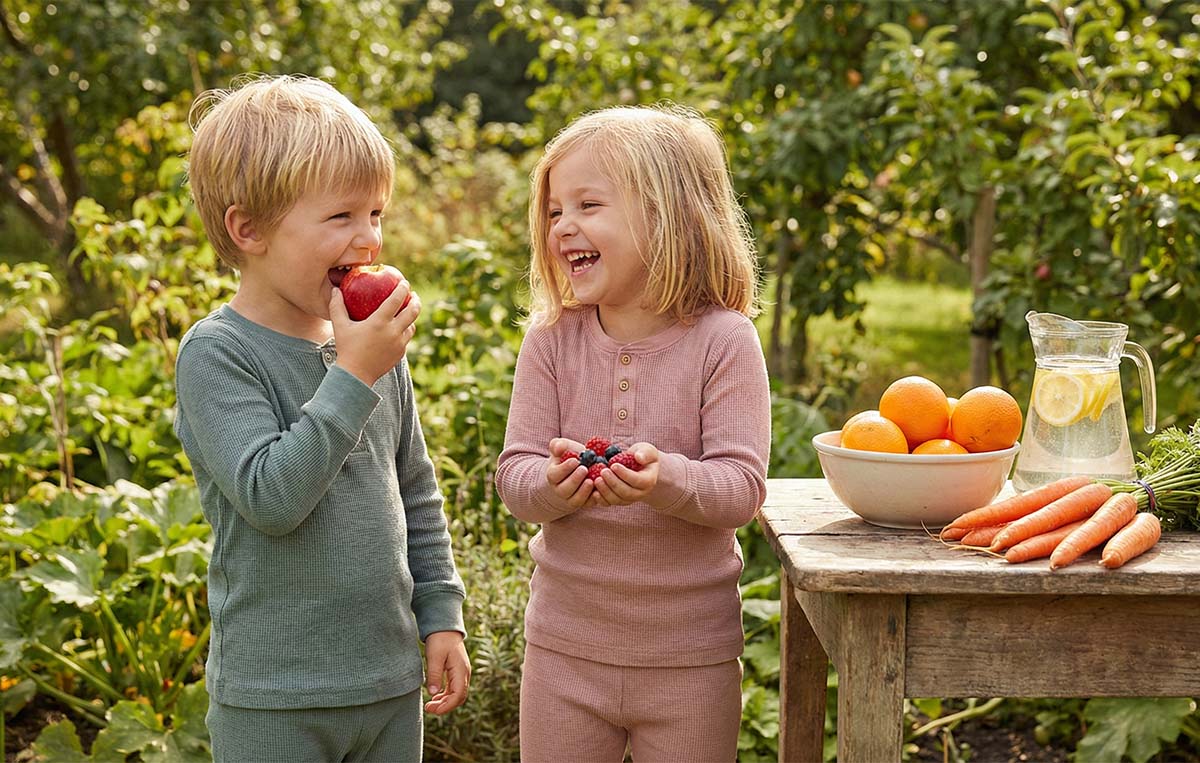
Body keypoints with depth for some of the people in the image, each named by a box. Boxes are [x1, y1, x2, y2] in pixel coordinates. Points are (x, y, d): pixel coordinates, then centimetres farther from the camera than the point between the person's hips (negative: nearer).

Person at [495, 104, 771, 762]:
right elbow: (513, 473, -6)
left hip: (690, 656, -2)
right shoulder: (552, 338, -3)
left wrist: (667, 478, -35)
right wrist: (550, 484, -28)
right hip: (565, 642, 2)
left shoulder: (723, 340, -11)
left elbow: (742, 485, -16)